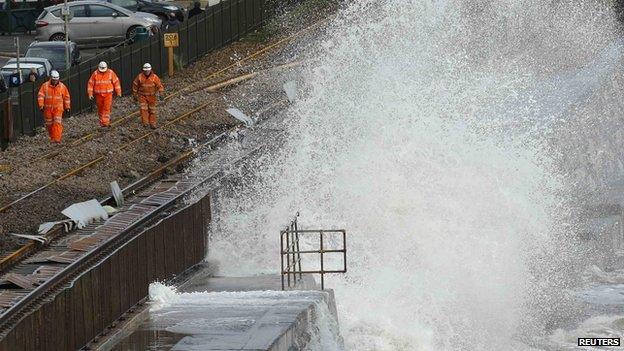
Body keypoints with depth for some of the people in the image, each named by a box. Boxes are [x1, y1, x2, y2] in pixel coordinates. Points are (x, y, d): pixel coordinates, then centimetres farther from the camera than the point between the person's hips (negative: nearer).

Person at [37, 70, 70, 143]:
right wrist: (41, 105, -13)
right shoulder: (45, 86, -2)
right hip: (48, 108, 1)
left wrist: (67, 107, 12)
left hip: (58, 108, -1)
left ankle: (57, 139, -15)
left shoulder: (62, 86, 1)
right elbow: (40, 96, -3)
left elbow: (66, 97, 10)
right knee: (49, 124, 8)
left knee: (57, 123, -13)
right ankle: (52, 138, 24)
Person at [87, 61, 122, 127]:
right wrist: (90, 93, -2)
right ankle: (101, 121, 25)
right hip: (99, 94, 2)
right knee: (100, 109, 10)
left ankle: (105, 122, -12)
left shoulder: (111, 73, -2)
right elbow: (90, 83, 2)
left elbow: (116, 82, 4)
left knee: (107, 108, -10)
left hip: (108, 94, -2)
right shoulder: (95, 74, -2)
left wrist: (118, 92, 5)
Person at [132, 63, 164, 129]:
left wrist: (160, 94, -16)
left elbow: (159, 86, -5)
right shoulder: (140, 77, -8)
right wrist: (135, 95, 6)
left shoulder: (154, 77, -11)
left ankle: (152, 124, 15)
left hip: (151, 96, 0)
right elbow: (135, 86, 3)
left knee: (152, 110, 7)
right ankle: (145, 122, -10)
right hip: (142, 96, 0)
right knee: (143, 109, -13)